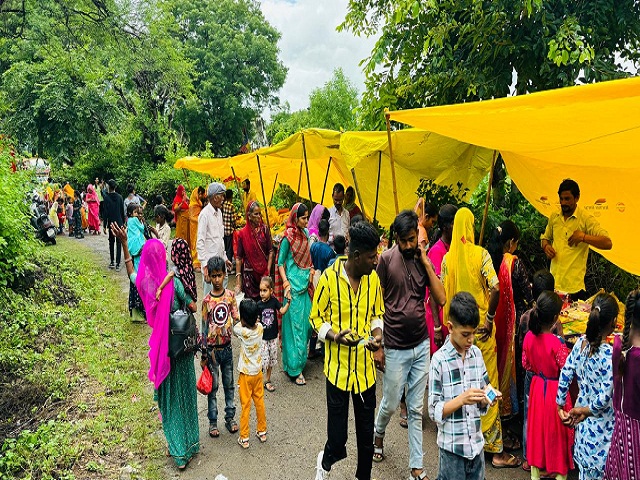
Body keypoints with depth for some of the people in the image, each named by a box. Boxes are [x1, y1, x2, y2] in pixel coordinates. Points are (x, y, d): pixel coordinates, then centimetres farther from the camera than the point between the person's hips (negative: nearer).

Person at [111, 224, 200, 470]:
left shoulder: (143, 282, -9)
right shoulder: (173, 282, -21)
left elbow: (130, 271, 14)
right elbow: (193, 307, -15)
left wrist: (123, 243, 19)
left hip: (160, 346, 3)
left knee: (167, 396, 15)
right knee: (184, 393, 12)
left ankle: (178, 450, 25)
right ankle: (189, 444, 26)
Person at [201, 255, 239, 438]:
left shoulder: (230, 295, -4)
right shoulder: (206, 301, -11)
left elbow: (236, 318, 2)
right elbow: (204, 328, -7)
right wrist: (204, 354, -6)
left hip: (227, 347, 3)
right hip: (212, 348, -2)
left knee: (229, 384, 14)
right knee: (213, 386, 9)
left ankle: (230, 417, 28)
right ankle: (213, 421, 21)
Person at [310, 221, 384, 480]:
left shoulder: (373, 278, -1)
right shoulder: (329, 277, -13)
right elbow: (316, 316, -3)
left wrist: (378, 332, -8)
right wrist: (334, 336, -21)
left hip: (365, 366, 3)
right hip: (338, 365, -3)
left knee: (366, 433, 14)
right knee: (337, 437, 6)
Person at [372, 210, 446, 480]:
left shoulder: (423, 260, 2)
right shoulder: (386, 259, -9)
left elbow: (441, 299, -6)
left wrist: (425, 261, -11)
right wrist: (377, 346, -7)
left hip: (422, 346, 3)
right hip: (395, 348, -3)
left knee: (416, 409, 12)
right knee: (390, 404, 13)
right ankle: (378, 433, 44)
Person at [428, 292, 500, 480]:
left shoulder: (477, 354, 1)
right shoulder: (440, 359, -15)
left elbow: (480, 405, 8)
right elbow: (434, 411, -13)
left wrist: (486, 399, -12)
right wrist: (461, 399, -25)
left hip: (476, 443, 5)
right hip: (452, 446, -5)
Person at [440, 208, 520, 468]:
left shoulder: (447, 258, 0)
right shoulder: (481, 254, -10)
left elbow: (443, 294, 2)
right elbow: (495, 288, -21)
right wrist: (490, 318, -10)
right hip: (480, 328, -3)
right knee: (487, 385, 3)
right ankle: (495, 448, 11)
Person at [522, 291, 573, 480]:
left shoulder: (529, 337, -10)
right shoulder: (557, 343, -28)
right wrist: (566, 351, -9)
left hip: (537, 388, 5)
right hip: (555, 392, -5)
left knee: (537, 428, 20)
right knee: (556, 432, 14)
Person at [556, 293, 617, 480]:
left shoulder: (581, 342, -8)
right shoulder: (610, 354, -25)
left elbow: (565, 375, -2)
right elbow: (605, 397, -23)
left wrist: (560, 406, 6)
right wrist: (585, 411, -7)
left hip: (583, 421, 6)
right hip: (601, 424, -5)